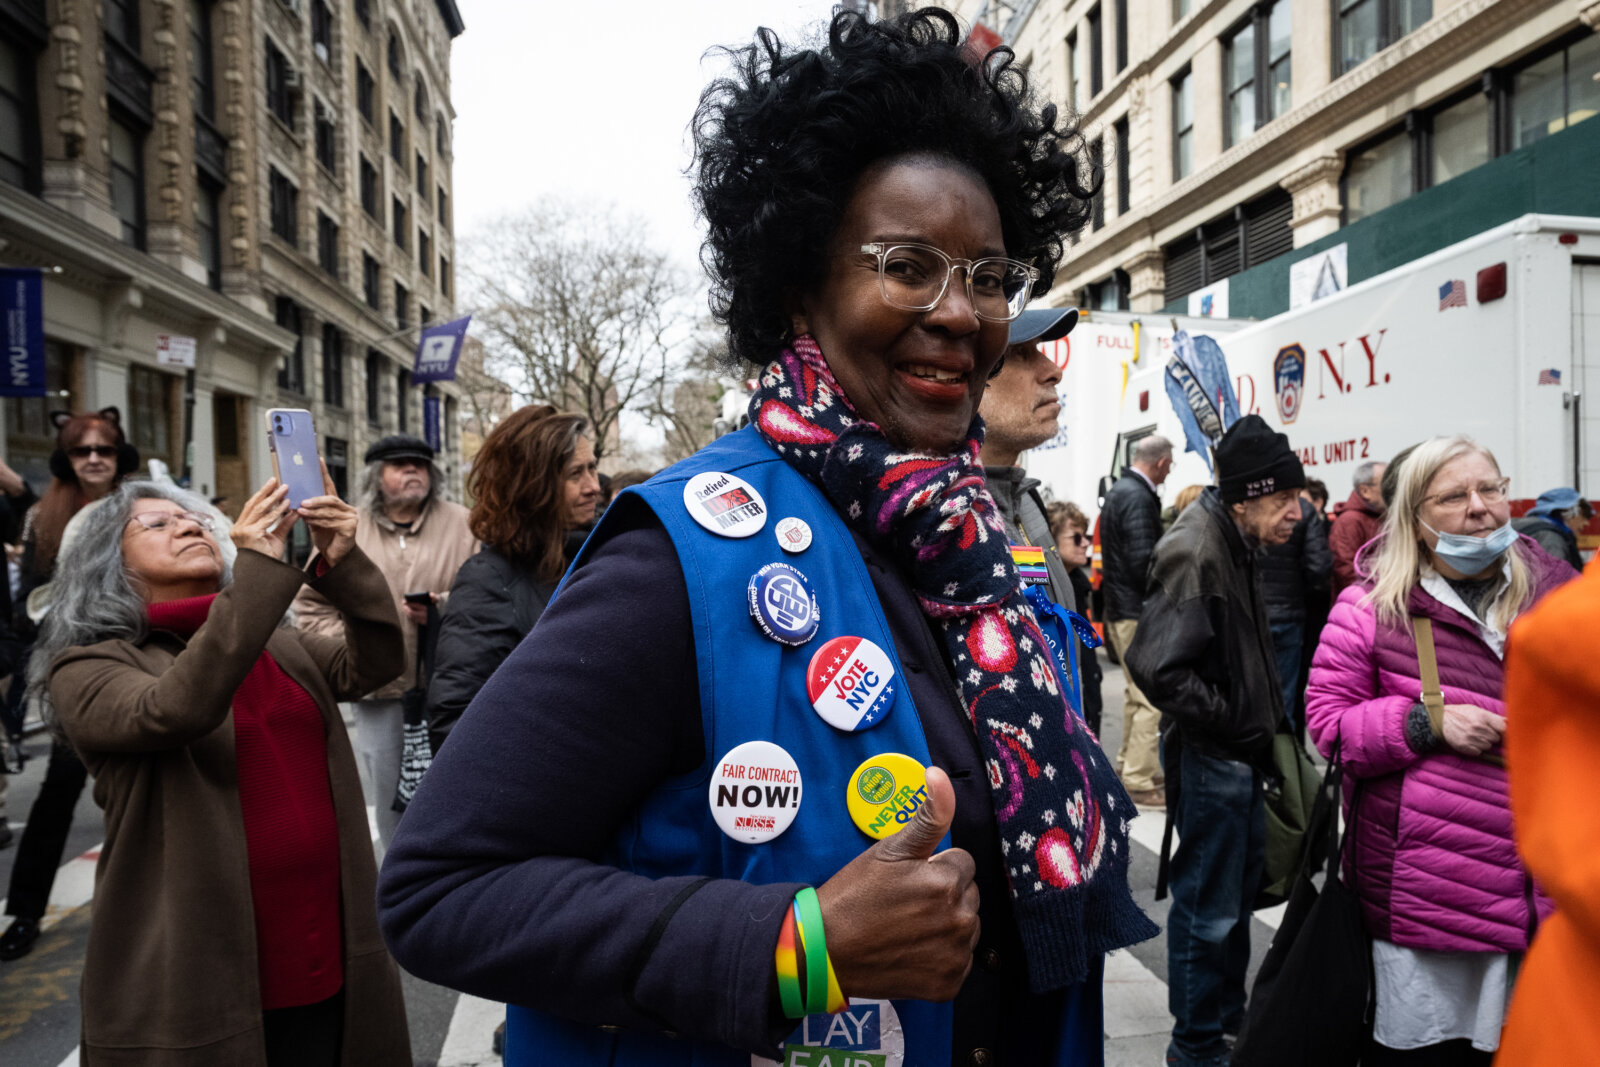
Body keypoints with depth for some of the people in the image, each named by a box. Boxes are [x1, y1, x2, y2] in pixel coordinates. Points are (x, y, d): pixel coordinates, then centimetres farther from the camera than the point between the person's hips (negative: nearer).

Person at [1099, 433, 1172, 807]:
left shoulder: (1119, 490, 14)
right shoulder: (1139, 498, -17)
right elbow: (1144, 561, -23)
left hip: (1120, 608, 11)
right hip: (1139, 611, -11)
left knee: (1136, 692, 20)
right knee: (1152, 696, -6)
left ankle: (1128, 766, 31)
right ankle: (1140, 781, -2)